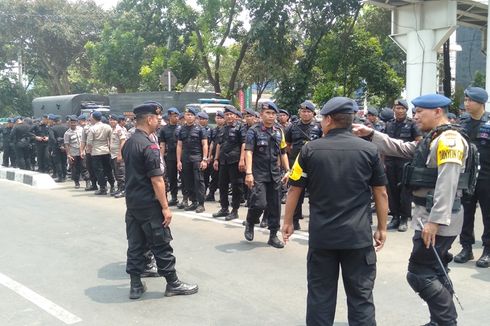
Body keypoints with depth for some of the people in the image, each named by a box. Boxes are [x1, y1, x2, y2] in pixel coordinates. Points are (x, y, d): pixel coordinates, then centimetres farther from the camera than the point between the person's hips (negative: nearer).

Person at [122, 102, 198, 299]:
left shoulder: (128, 143, 8)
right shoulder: (149, 146, -19)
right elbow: (156, 180, -21)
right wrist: (165, 207, -17)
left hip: (131, 201, 8)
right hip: (148, 204, -8)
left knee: (135, 243, 12)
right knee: (161, 245, 3)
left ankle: (135, 285, 19)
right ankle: (173, 284, 15)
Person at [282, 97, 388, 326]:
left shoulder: (310, 150, -2)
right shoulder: (369, 150, -1)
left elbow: (294, 189, 2)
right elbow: (381, 193, 3)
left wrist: (288, 222, 15)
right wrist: (382, 228, 13)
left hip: (321, 235, 0)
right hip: (358, 236, 0)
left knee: (320, 296, 11)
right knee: (361, 297, 9)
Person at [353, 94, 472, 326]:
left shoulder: (449, 139, -15)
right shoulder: (431, 139, 17)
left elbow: (447, 184, -24)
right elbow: (399, 148, 21)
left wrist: (435, 221, -27)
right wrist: (371, 134, 11)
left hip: (438, 219, -10)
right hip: (429, 216, 10)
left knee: (419, 274, -6)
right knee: (434, 272, 16)